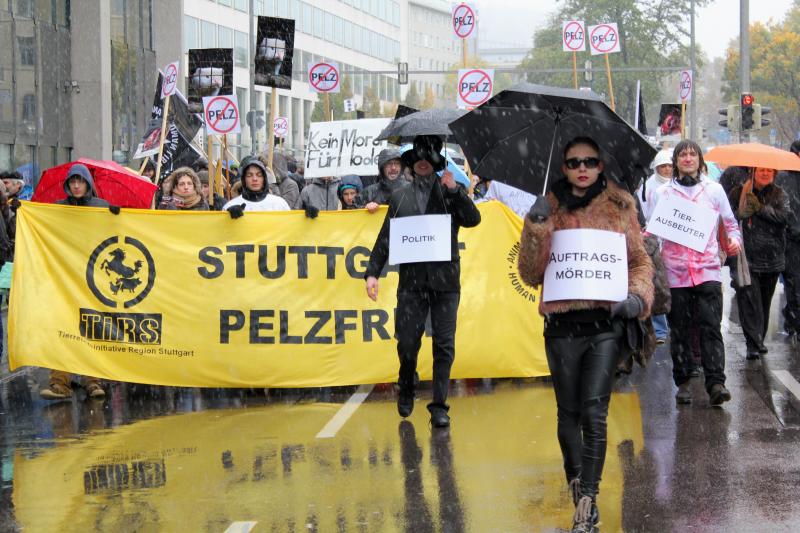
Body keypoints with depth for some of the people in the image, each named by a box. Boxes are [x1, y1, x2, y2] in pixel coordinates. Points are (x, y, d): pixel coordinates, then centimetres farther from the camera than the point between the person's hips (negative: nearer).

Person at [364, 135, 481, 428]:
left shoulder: (452, 192, 11)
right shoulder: (399, 197, 13)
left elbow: (473, 219, -4)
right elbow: (385, 238, 11)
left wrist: (454, 191, -12)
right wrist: (372, 272, 1)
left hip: (445, 280, 0)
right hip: (412, 280, 1)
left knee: (444, 345, -1)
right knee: (407, 341, -1)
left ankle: (439, 406, 5)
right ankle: (407, 386, 28)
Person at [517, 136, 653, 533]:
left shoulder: (619, 206, 7)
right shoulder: (550, 208, 8)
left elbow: (640, 260, 13)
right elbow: (531, 275, 5)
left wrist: (638, 295, -5)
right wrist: (536, 229, -9)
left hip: (605, 323, -1)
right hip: (562, 325, 1)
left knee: (593, 411, -11)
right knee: (569, 413, 7)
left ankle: (587, 500, -9)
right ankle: (578, 485, 25)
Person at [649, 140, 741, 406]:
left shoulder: (714, 190, 10)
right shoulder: (662, 193, 10)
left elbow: (730, 223, 16)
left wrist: (734, 240, -5)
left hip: (708, 268, -1)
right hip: (675, 270, 1)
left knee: (710, 326, -10)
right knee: (679, 329, 4)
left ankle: (715, 383, -13)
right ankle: (683, 382, 14)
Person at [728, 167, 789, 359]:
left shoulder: (779, 195, 7)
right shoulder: (738, 193, 6)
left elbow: (784, 216, -10)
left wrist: (760, 207, -13)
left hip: (772, 259, 2)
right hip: (746, 257, -2)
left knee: (765, 301, 11)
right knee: (749, 300, -12)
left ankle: (759, 340, 25)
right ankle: (753, 345, -14)